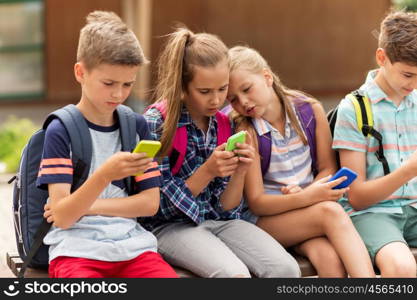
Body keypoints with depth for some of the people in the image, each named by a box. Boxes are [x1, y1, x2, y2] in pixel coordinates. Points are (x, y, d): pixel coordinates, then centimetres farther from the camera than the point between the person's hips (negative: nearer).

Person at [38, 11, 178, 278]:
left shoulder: (137, 126, 12)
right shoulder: (60, 131, -1)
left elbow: (150, 203, 9)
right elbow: (62, 216, -8)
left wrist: (88, 206, -2)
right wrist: (104, 175, -24)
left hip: (132, 245, 4)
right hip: (77, 249, -3)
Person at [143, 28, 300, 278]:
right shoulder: (157, 122, -8)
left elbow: (226, 208, 7)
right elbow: (164, 207, -7)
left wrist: (240, 172, -12)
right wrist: (207, 172, -18)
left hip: (219, 220, 5)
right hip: (172, 226, -5)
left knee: (286, 269, -21)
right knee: (235, 274, -33)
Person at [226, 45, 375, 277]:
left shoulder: (310, 110, -1)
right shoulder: (245, 131, -10)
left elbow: (328, 169, 8)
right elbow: (256, 202, -12)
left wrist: (307, 191, -16)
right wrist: (307, 198, -28)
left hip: (307, 215, 3)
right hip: (262, 219, -3)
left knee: (331, 258, -33)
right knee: (331, 212, -32)